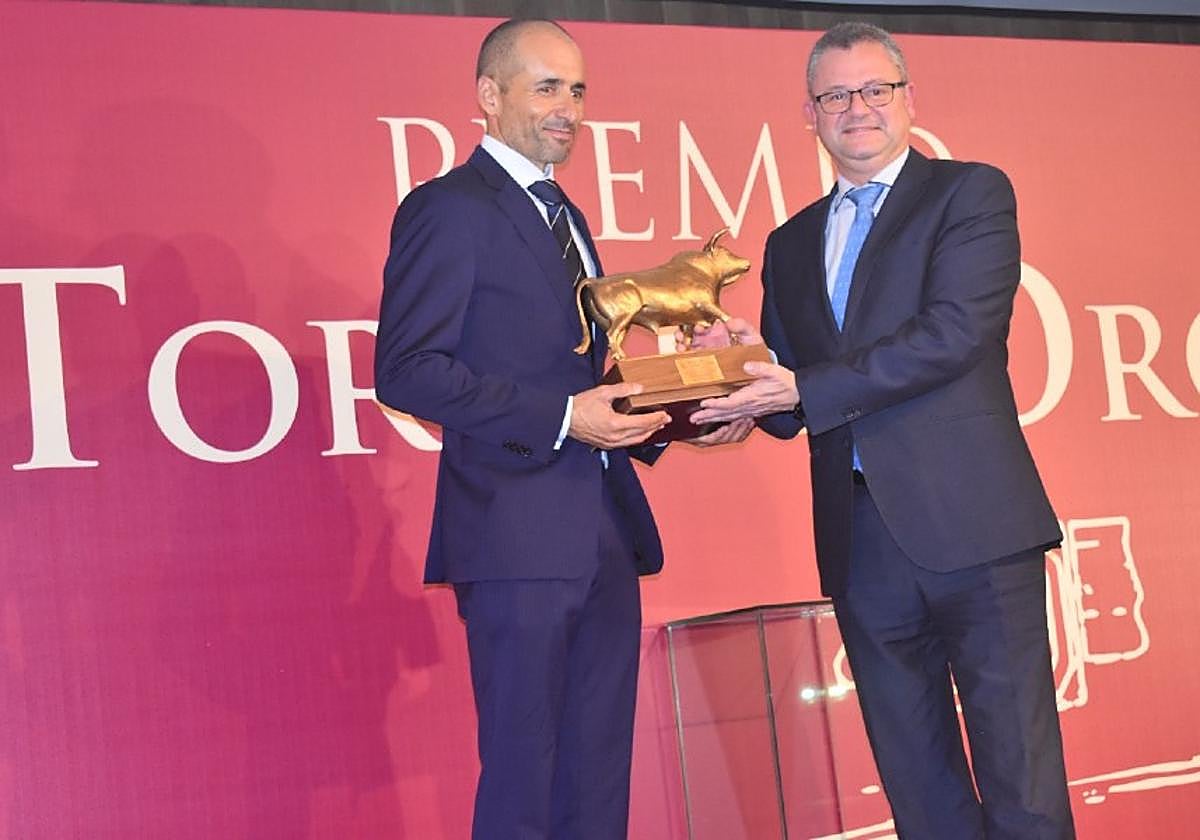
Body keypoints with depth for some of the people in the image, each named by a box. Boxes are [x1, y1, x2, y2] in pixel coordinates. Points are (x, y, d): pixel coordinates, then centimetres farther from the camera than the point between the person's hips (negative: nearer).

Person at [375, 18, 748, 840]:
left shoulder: (565, 217, 20)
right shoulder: (448, 209, -7)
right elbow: (406, 369, -16)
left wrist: (665, 416, 7)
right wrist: (561, 417, -20)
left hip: (604, 535, 8)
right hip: (518, 533, -8)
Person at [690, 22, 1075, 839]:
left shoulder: (971, 193, 2)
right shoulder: (792, 244, 19)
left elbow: (953, 333, -13)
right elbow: (788, 409, 17)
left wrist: (804, 389, -15)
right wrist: (747, 365, -5)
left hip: (970, 522, -5)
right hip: (862, 540, 5)